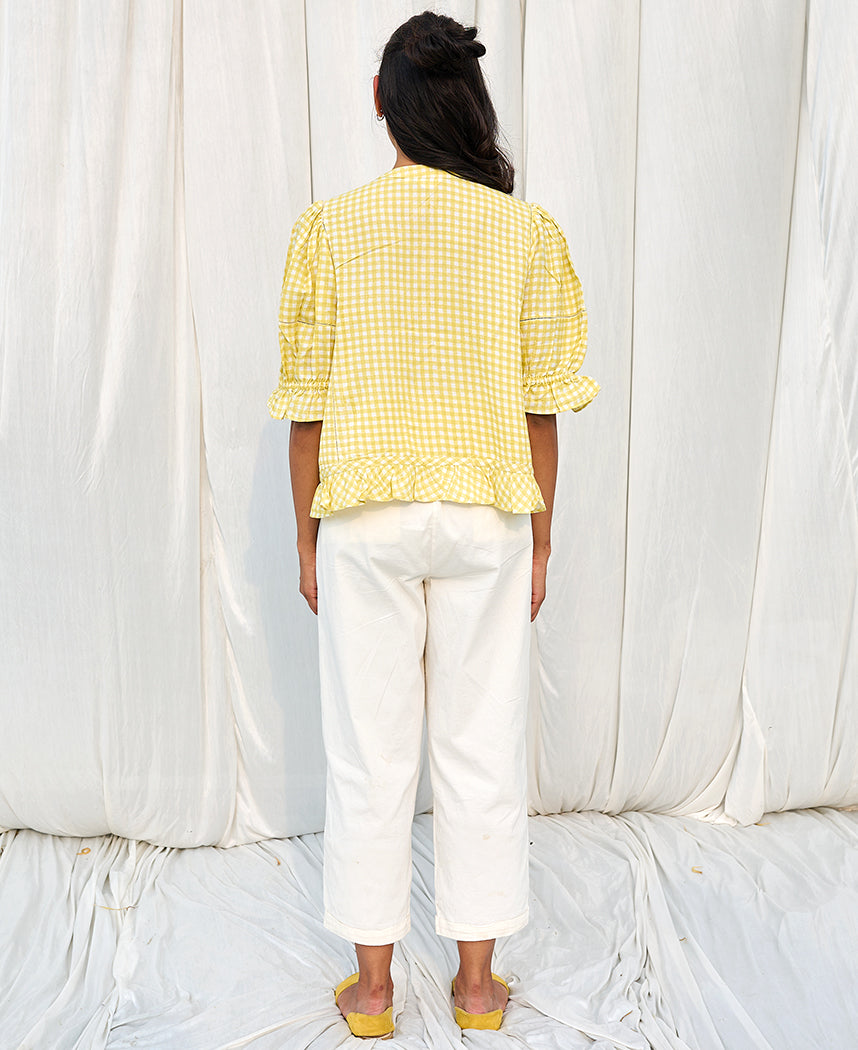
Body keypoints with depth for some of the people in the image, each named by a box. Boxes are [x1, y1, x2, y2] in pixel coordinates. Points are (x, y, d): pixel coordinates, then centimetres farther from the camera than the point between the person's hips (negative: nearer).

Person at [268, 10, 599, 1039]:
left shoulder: (330, 227, -2)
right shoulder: (527, 229, 0)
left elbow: (306, 402, -2)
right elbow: (542, 403, 0)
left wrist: (306, 537, 8)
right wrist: (539, 540, 9)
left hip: (365, 520, 0)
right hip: (487, 519, 1)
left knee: (370, 753, 10)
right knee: (482, 750, 11)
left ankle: (371, 985, 25)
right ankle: (477, 982, 26)